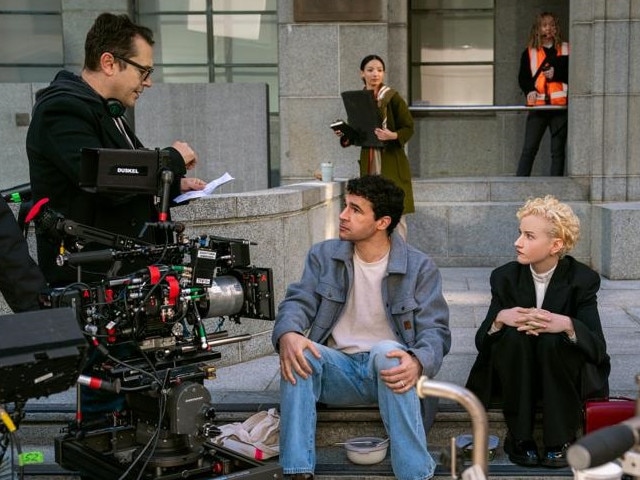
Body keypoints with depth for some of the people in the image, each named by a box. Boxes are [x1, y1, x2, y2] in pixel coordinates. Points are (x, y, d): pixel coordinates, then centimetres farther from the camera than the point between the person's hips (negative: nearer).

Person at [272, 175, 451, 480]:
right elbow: (298, 302, -3)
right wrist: (287, 334, -28)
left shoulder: (420, 268, -2)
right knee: (297, 352, -28)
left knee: (387, 351, -36)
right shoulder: (323, 256, 6)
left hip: (388, 372, -2)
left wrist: (418, 362, -33)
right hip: (337, 370, 2)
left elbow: (435, 329, -9)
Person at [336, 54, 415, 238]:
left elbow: (408, 128, -5)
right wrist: (344, 135, -3)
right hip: (368, 162, 5)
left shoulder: (392, 97, -5)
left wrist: (392, 136, -23)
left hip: (391, 162, -5)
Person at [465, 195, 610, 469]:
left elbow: (597, 348, -18)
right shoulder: (505, 277, -5)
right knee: (513, 335, -28)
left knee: (553, 340, -32)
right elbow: (481, 342, -7)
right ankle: (519, 437, -16)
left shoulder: (582, 279, -11)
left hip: (562, 378, -2)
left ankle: (560, 441, -17)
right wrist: (500, 319, -29)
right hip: (515, 379, 2)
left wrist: (567, 325, -38)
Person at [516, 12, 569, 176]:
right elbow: (523, 78, 5)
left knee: (558, 150, 3)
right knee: (529, 148, -5)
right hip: (538, 106, 0)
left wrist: (556, 74, -11)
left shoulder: (565, 50, 10)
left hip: (560, 106, 0)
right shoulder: (529, 52, 10)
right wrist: (530, 90, -14)